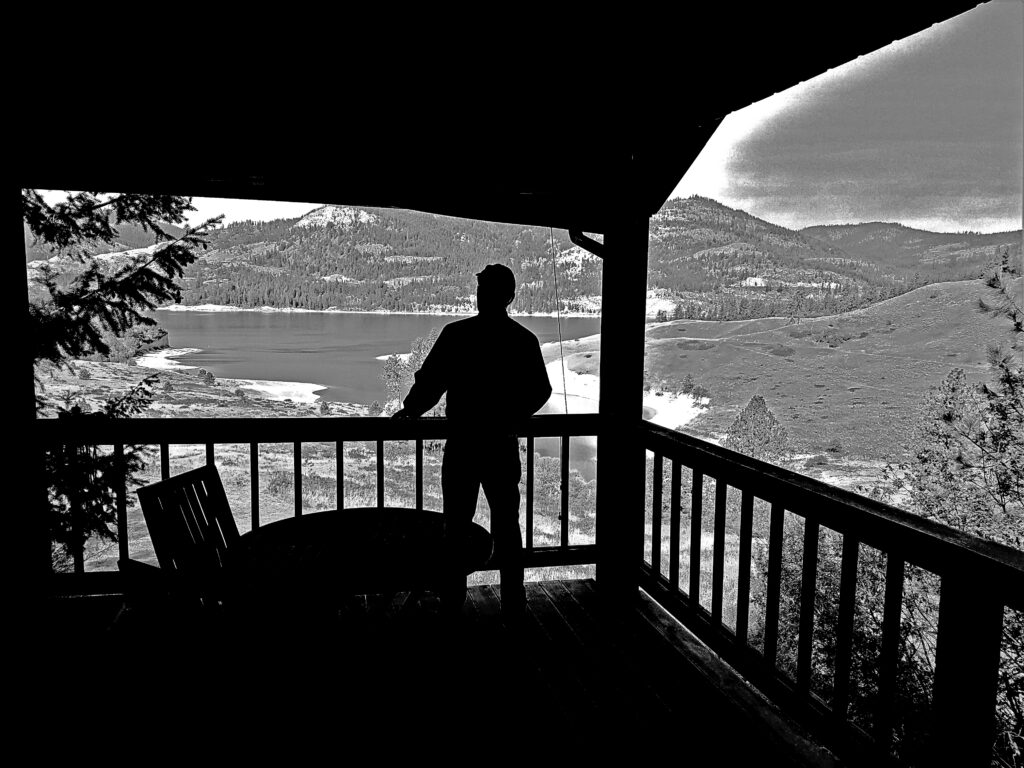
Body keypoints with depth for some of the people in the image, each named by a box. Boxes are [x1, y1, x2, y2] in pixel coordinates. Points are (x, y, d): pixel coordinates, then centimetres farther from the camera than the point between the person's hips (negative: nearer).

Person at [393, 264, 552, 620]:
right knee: (506, 526, 13)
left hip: (461, 446, -2)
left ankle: (452, 599, 18)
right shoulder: (524, 340, -2)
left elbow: (429, 381, -7)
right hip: (503, 446, 2)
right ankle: (512, 602, 19)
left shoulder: (456, 334, -11)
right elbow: (540, 391, 7)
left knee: (456, 525, 11)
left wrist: (408, 410, 12)